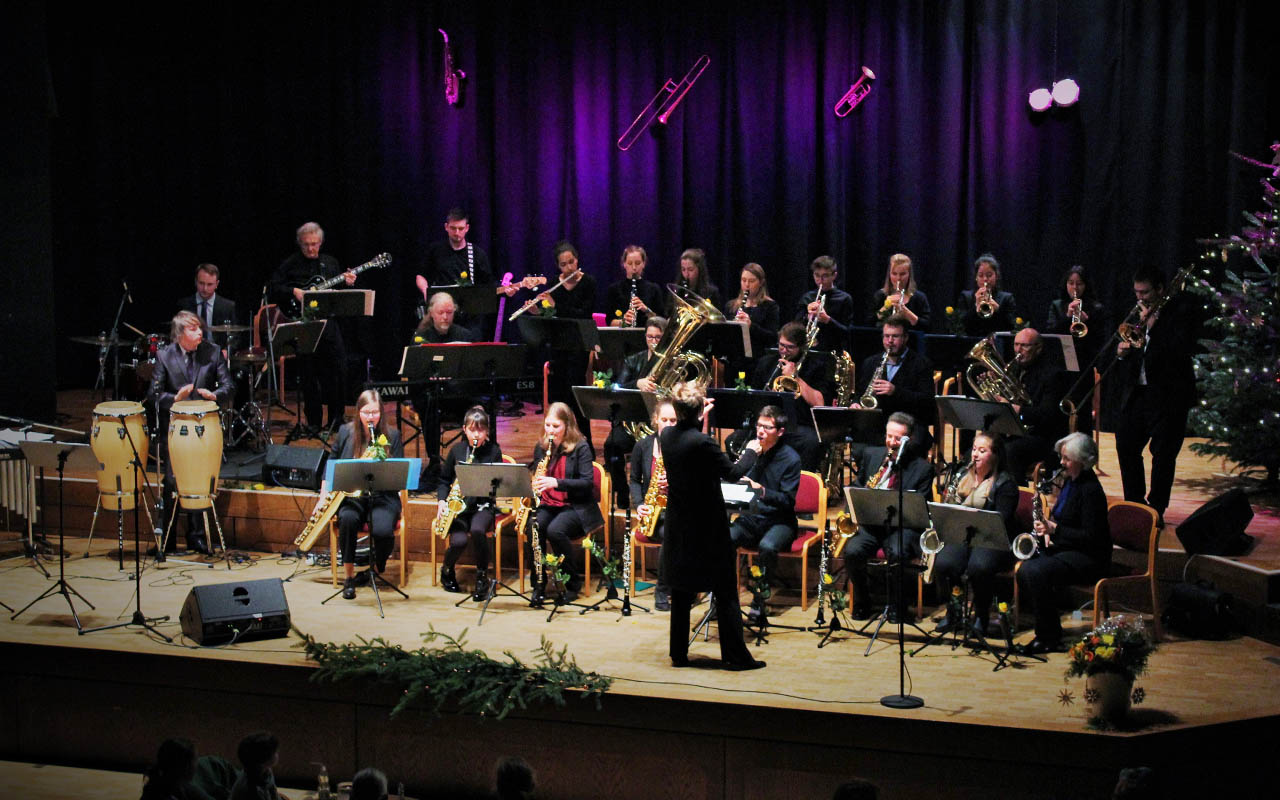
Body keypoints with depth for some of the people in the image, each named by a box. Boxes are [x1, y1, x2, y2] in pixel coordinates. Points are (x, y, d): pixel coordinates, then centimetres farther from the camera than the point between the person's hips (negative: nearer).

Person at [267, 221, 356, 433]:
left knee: (338, 369, -3)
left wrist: (348, 283, -1)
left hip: (328, 323, 3)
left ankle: (336, 418, 8)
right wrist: (293, 292, -14)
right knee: (308, 375, 0)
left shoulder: (330, 263, 15)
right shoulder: (289, 265, 4)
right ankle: (313, 421, 8)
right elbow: (272, 289, -1)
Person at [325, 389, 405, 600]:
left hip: (383, 496, -1)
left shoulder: (392, 435, 2)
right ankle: (349, 577, -21)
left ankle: (376, 567, 2)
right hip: (351, 495, 1)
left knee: (383, 530, -32)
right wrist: (324, 492, 7)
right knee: (347, 519, -35)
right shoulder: (346, 432, 7)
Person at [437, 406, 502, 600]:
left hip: (482, 505, -1)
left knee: (477, 530, -35)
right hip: (458, 504, 1)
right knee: (459, 540, -26)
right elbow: (444, 480, 15)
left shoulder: (493, 451, 2)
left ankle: (482, 577, -15)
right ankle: (447, 571, 9)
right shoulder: (457, 450, 7)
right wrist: (442, 501, -1)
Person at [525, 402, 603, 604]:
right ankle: (538, 583, -14)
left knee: (555, 530, -34)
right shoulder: (541, 448, 10)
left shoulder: (581, 447, -6)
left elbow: (587, 483, -14)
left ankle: (573, 583, -13)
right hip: (547, 504, 4)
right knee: (534, 527, -29)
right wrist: (534, 489, -7)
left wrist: (556, 482, -27)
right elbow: (535, 478, 17)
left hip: (576, 506, -4)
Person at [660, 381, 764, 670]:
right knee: (725, 593, 4)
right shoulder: (702, 443, -23)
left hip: (678, 527, 6)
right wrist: (750, 452, 7)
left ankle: (678, 653, 17)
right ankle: (734, 655, 6)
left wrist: (698, 419, 28)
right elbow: (732, 473, -11)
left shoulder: (667, 436, -3)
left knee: (681, 592, 14)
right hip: (708, 527, -6)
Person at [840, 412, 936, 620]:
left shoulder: (923, 468, 0)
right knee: (852, 551, -28)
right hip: (869, 523, 3)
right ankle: (861, 602, -3)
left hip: (901, 526, -3)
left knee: (897, 553, -35)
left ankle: (896, 605, -10)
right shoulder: (871, 454, 11)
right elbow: (858, 486, 19)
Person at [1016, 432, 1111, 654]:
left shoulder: (1091, 490, -17)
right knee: (1024, 571, -14)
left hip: (1089, 557, -9)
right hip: (1064, 548, 9)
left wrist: (1054, 529, -23)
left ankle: (1049, 638, -19)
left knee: (1036, 572, -29)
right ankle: (1048, 626, -2)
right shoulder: (1070, 481, 11)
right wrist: (1047, 528, 3)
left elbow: (1090, 537, -20)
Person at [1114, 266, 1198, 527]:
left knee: (1163, 454, -3)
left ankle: (1156, 510, 4)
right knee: (1126, 446, 8)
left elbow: (1180, 350, -20)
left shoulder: (1182, 312, -8)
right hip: (1136, 392, 7)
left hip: (1167, 395, -7)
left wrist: (1151, 325, -19)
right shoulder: (1139, 312, 13)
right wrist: (1122, 351, -2)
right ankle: (1134, 503, 21)